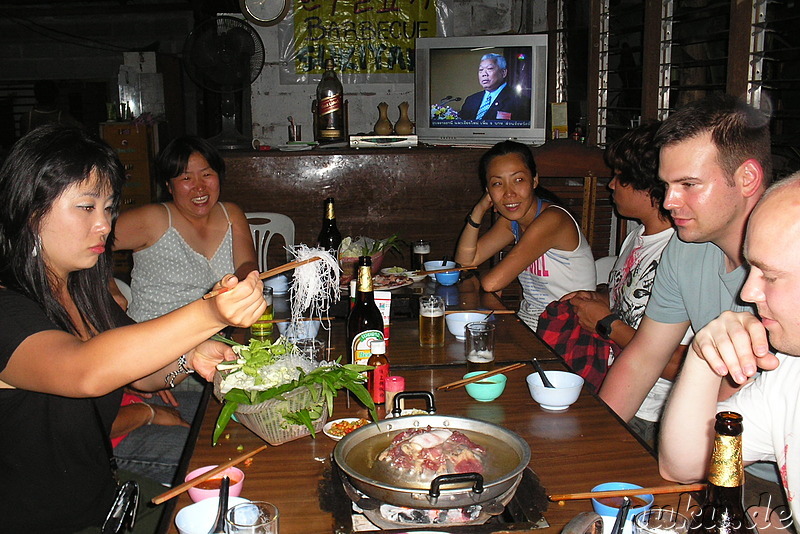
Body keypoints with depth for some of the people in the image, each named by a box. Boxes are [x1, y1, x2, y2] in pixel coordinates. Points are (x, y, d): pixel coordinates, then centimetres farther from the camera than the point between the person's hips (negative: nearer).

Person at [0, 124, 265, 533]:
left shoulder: (84, 290, 4)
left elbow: (139, 374, 11)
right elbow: (85, 373, -43)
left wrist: (188, 358, -11)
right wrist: (208, 315, -53)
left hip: (104, 495, 7)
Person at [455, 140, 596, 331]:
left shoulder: (552, 219, -21)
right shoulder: (511, 221, 5)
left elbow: (492, 282, -23)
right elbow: (466, 260, 5)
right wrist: (480, 209, -4)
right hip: (526, 325, 7)